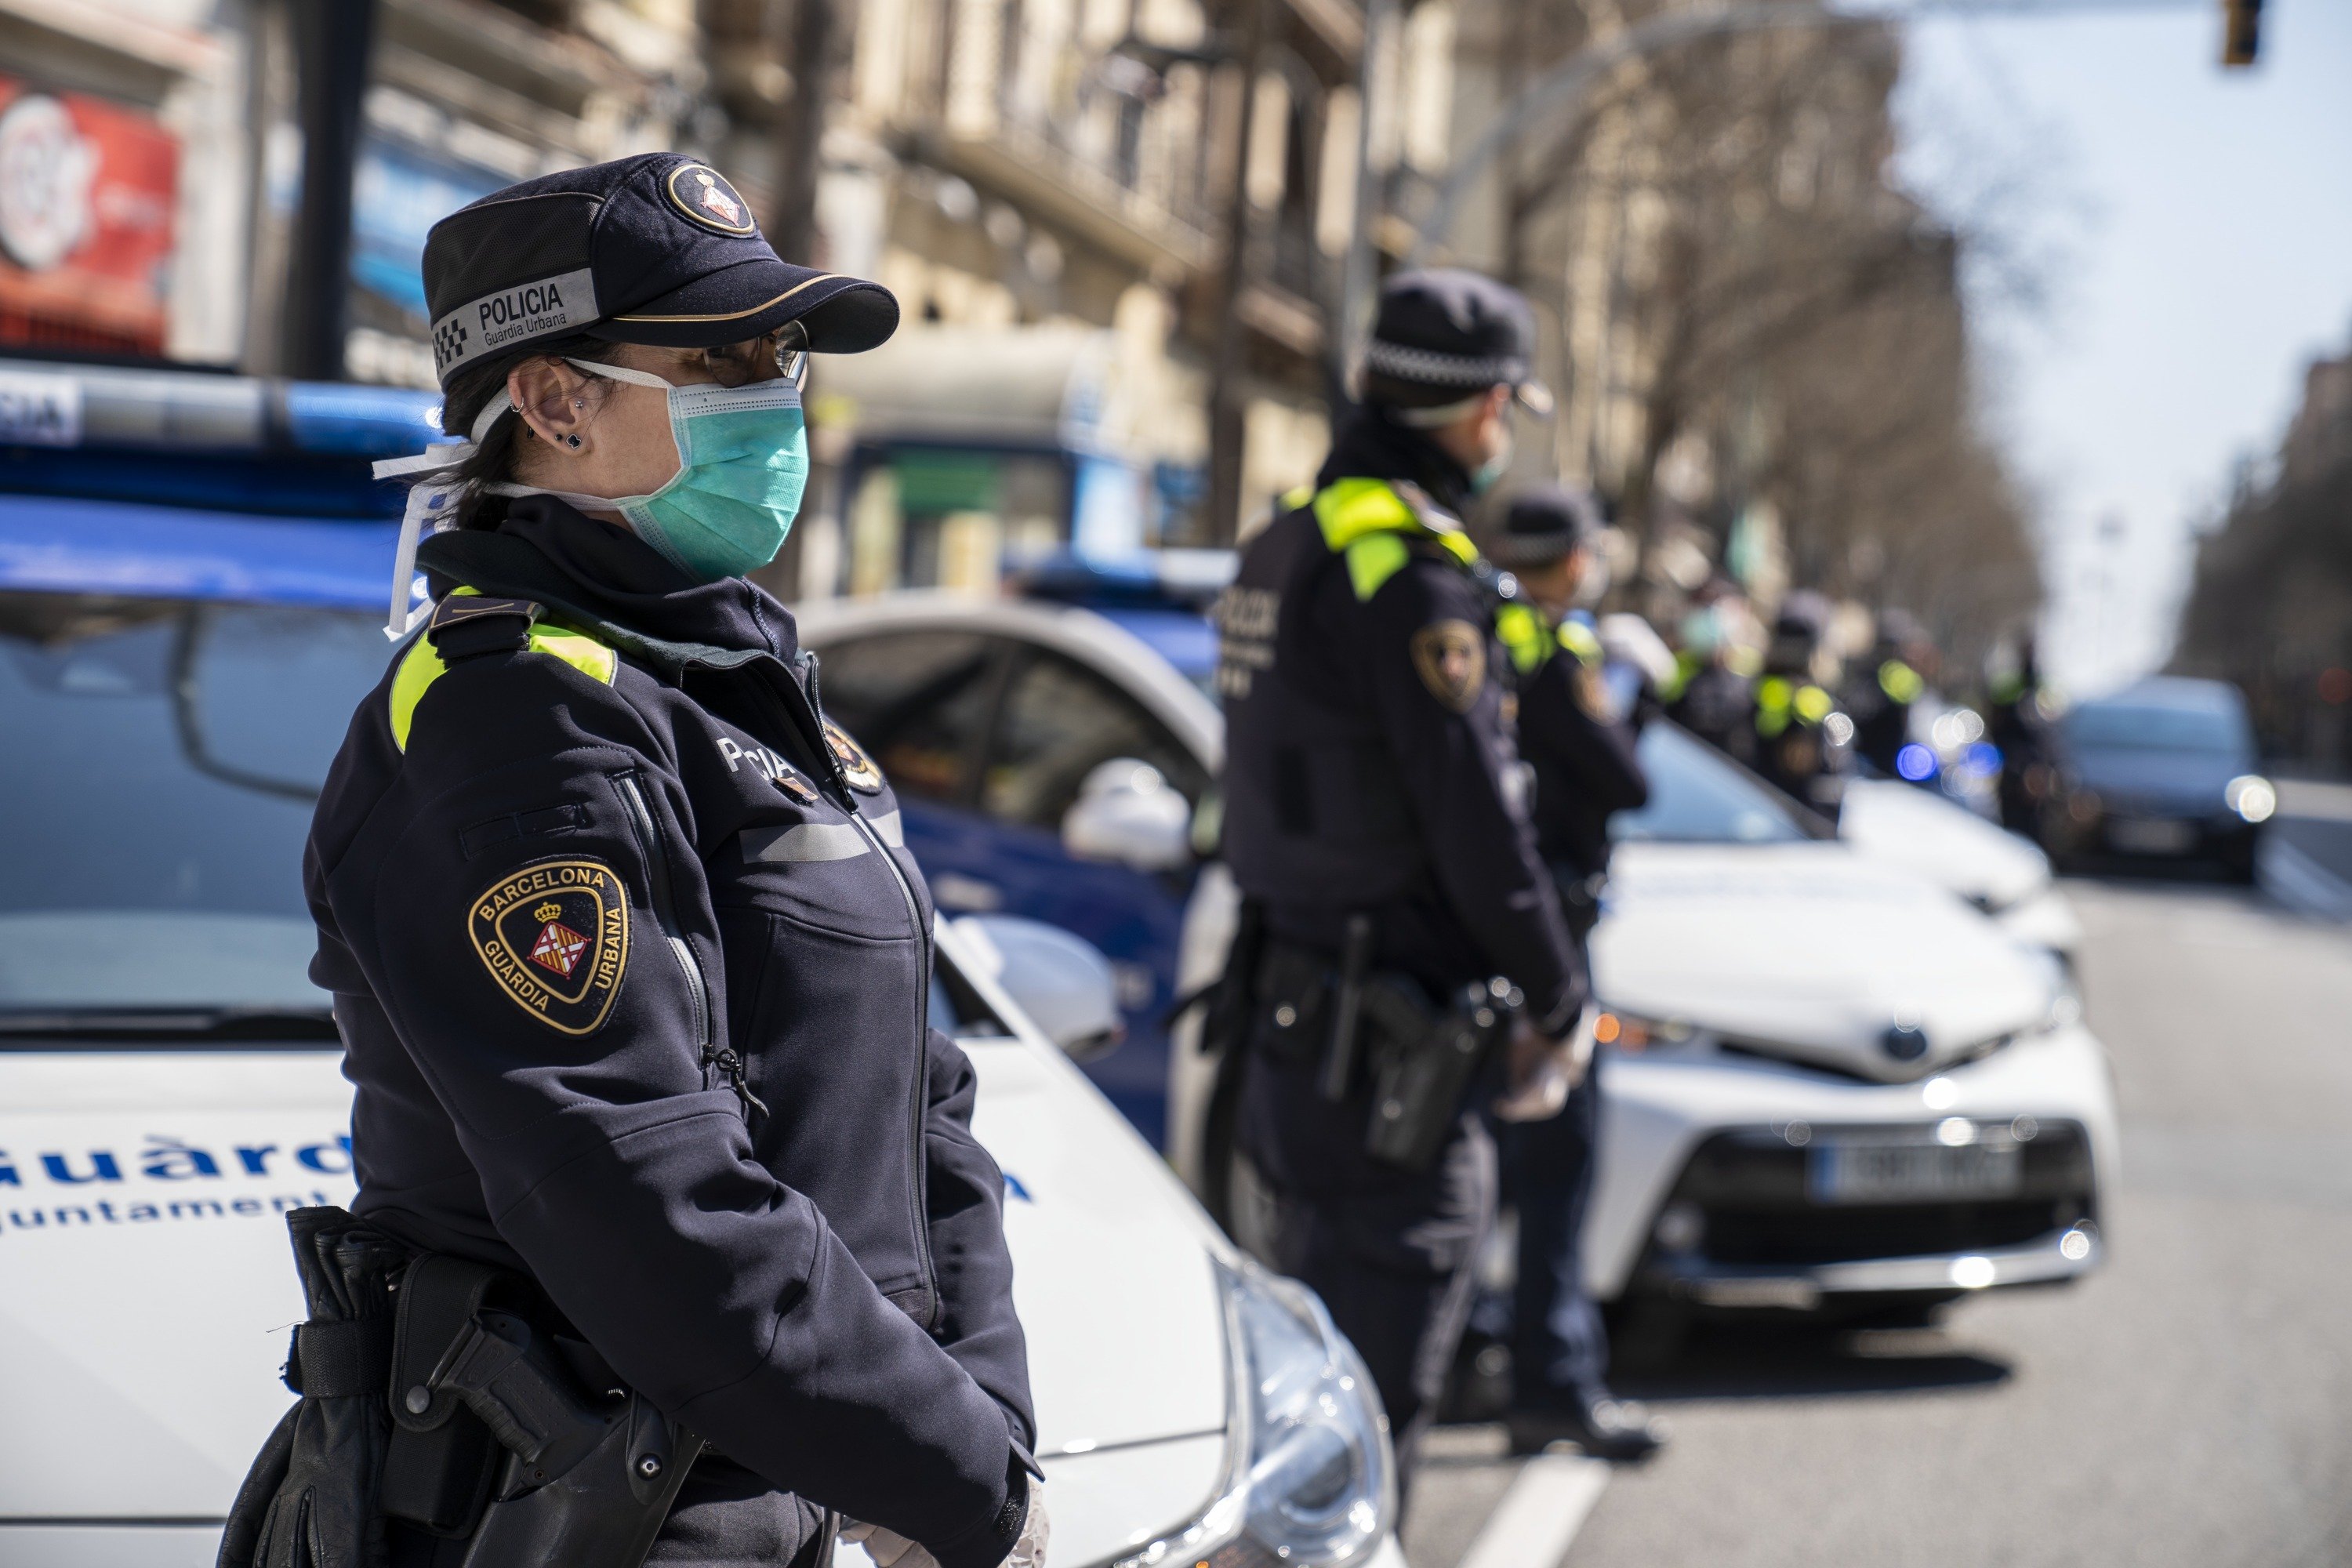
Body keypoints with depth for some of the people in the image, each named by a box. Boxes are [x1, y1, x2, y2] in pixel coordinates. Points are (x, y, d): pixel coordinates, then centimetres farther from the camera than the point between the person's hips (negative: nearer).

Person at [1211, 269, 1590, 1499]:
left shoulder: (1287, 540, 13)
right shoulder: (1412, 567, -18)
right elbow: (1476, 818, -18)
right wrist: (1558, 1002, -5)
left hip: (1290, 1002, 10)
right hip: (1385, 1032, -10)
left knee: (1312, 1339, 20)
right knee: (1379, 1369, -3)